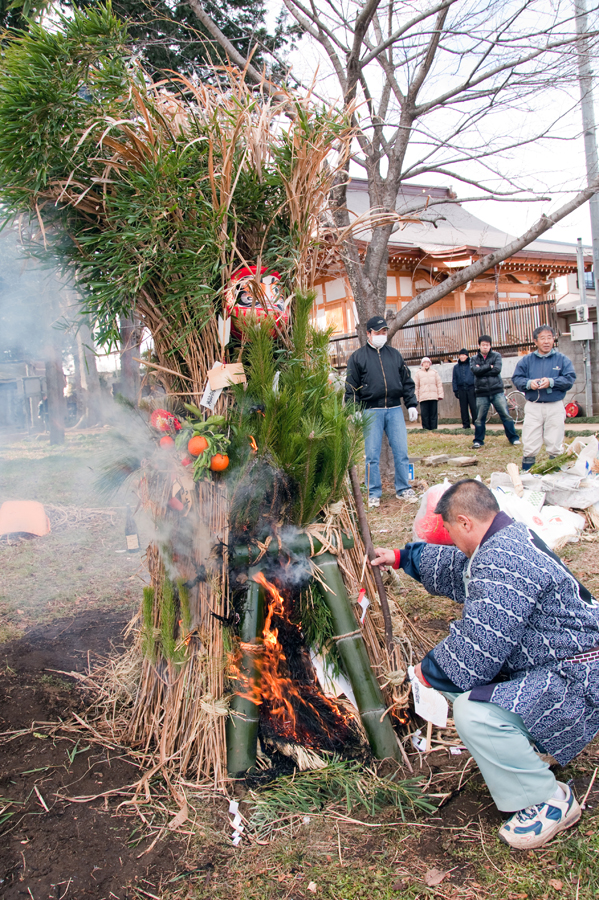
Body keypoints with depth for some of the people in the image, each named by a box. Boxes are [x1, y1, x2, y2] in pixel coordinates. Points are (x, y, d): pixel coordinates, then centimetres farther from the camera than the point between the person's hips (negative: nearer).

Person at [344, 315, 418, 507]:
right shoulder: (357, 358, 4)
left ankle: (403, 489, 14)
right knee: (372, 455, 0)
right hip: (371, 412, -3)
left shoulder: (395, 354, 14)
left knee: (401, 451, 2)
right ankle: (374, 493, 10)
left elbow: (407, 382, 16)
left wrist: (412, 404, 8)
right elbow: (351, 389, 1)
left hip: (395, 410, 3)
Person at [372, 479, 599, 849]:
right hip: (547, 662, 11)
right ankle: (527, 742, 25)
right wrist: (402, 557, 35)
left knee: (474, 711, -27)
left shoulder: (502, 562, -29)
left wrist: (430, 671, -10)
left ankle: (549, 802, -4)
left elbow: (477, 648, -29)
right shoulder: (508, 538, 6)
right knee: (454, 675, 12)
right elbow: (457, 568, 26)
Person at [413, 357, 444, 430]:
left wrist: (440, 395, 3)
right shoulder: (418, 373, 11)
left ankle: (434, 428, 5)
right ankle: (426, 428, 1)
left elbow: (439, 384, 13)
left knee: (434, 413, 1)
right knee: (424, 414, -4)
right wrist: (416, 397, 1)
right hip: (423, 397, -1)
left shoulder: (434, 372, 15)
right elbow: (416, 386, 8)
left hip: (434, 397, 1)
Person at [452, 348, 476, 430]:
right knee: (463, 408, 4)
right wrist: (455, 390, 3)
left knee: (474, 406, -7)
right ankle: (466, 424, 10)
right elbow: (454, 380, 12)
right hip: (461, 389, 3)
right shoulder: (456, 367, 11)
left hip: (471, 389, -3)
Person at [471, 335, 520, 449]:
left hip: (497, 391, -1)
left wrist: (482, 370, -9)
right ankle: (478, 441, 15)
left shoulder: (496, 356, 6)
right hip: (481, 393, 1)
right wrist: (489, 367, -9)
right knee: (479, 418, 3)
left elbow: (497, 370, -11)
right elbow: (475, 370, -11)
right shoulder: (474, 359, 9)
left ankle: (513, 438, 8)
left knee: (506, 415, -1)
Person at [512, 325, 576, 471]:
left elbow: (570, 379, -4)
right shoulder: (526, 360, 8)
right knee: (529, 446, -1)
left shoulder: (562, 359, 5)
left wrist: (551, 382, -19)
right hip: (532, 407, 0)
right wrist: (529, 383, -15)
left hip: (555, 406, 0)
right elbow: (516, 378, 4)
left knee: (555, 446, 4)